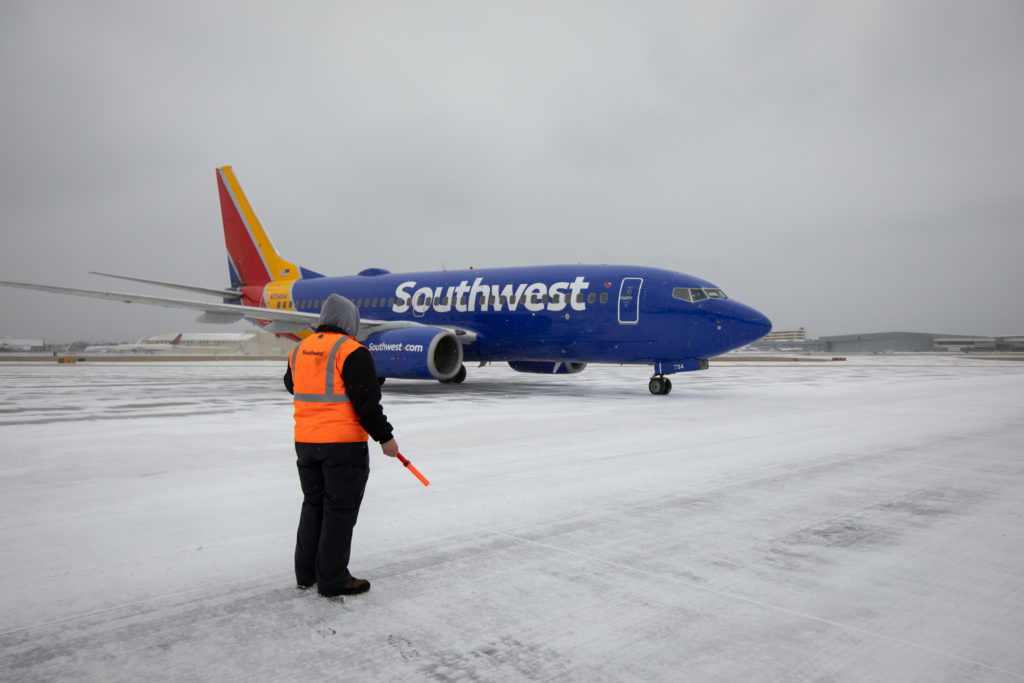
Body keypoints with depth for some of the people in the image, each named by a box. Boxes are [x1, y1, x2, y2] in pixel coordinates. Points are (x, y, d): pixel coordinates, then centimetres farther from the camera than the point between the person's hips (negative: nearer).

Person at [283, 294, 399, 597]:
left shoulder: (299, 350, 8)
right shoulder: (351, 352, -15)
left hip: (305, 442, 7)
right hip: (344, 444, -7)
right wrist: (385, 437, -10)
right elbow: (367, 401, -18)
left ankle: (306, 573, 28)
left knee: (314, 504, 19)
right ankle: (333, 579, 9)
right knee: (340, 509, 2)